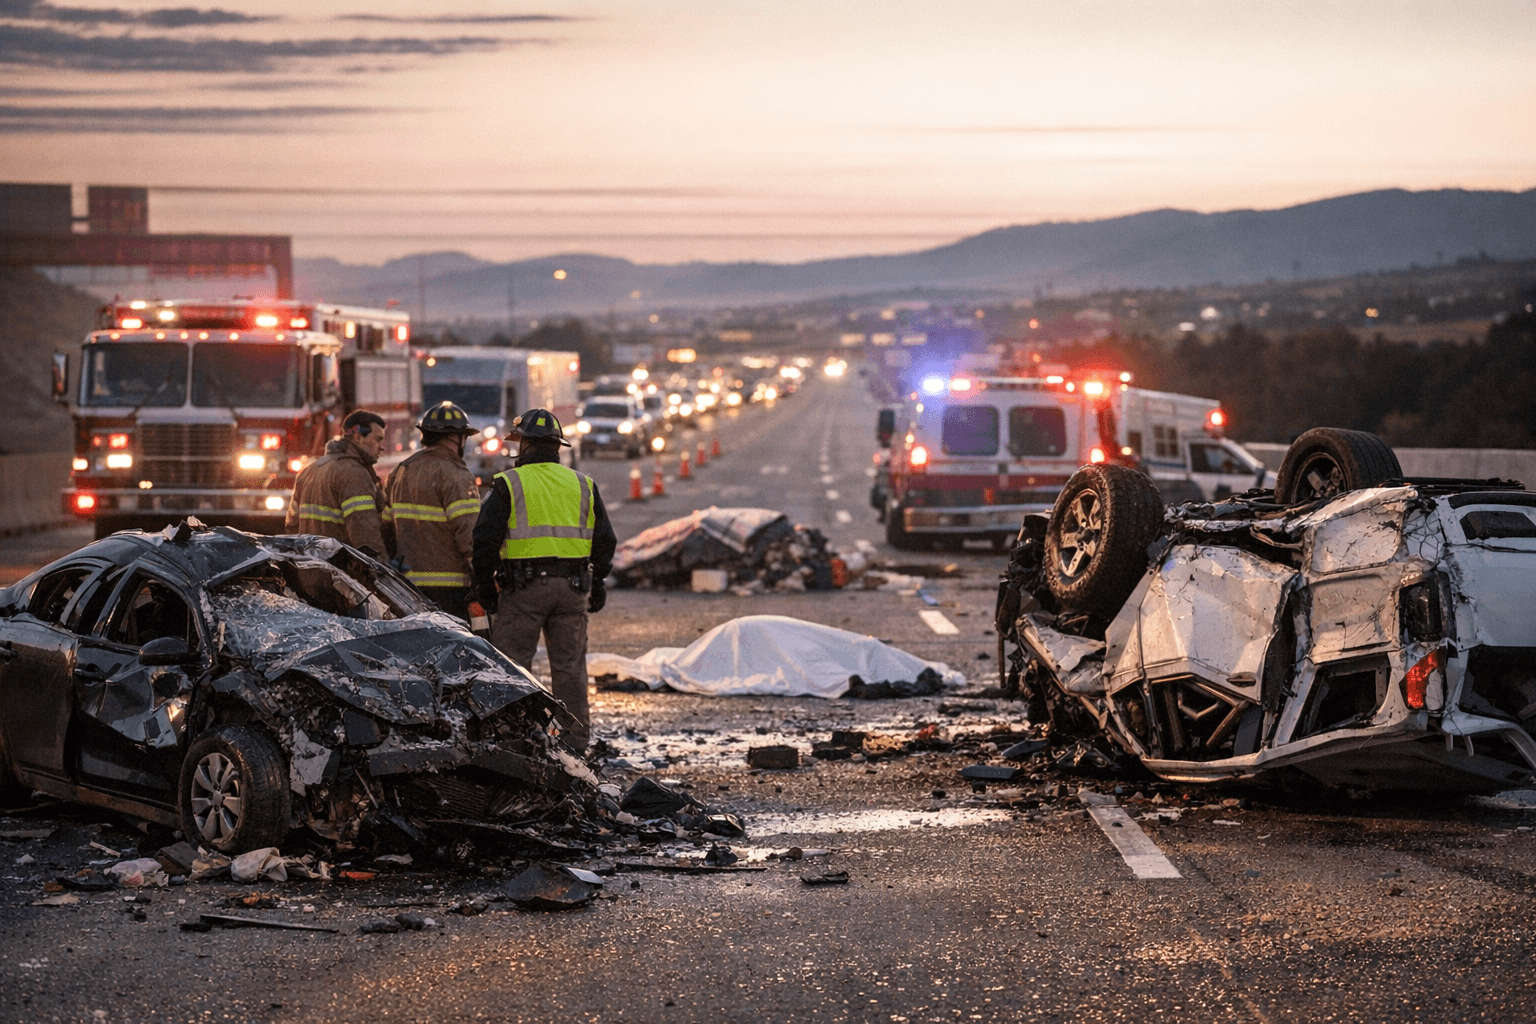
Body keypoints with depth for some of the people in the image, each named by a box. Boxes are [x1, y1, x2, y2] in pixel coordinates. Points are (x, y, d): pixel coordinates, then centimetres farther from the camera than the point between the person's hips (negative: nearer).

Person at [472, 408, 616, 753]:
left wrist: (484, 588, 2)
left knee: (511, 664, 1)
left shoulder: (509, 483, -3)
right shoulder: (582, 484, 11)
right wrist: (596, 584, 20)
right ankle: (575, 741, 11)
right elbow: (604, 540, 13)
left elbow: (486, 539, -6)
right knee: (570, 665, 9)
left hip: (523, 586, -4)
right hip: (572, 586, 4)